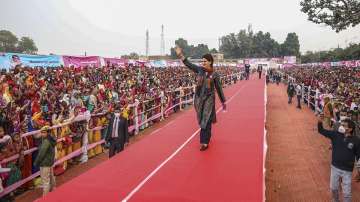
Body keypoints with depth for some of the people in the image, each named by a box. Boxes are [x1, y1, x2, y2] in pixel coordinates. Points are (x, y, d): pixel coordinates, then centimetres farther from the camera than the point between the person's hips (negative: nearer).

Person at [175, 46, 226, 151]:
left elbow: (219, 88, -2)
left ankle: (204, 142, 0)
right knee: (201, 120, 13)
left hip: (209, 99, -4)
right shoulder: (200, 70, 2)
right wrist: (180, 55, -4)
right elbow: (189, 65, 4)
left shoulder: (215, 74, -7)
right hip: (199, 98, 4)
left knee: (206, 121, -5)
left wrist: (223, 102, 2)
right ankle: (207, 137, 33)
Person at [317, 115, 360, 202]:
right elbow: (321, 131, -8)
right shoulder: (335, 134, -8)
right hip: (335, 168, 3)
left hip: (347, 171, -3)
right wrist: (320, 122, -27)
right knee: (333, 188, 21)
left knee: (346, 193, 9)